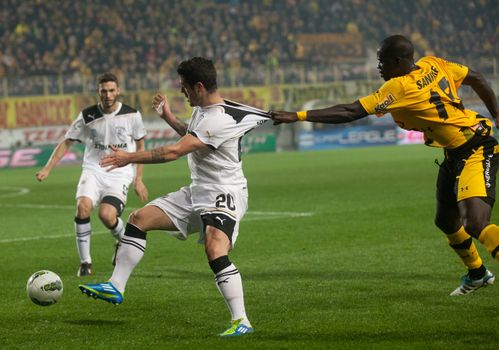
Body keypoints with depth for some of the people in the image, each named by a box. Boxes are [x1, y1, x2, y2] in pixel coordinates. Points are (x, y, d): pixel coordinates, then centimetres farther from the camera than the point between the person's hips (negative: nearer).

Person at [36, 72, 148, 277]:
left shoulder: (132, 115, -1)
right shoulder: (87, 116, 0)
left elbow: (140, 146, 12)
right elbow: (67, 143, 7)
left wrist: (138, 180, 8)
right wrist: (47, 169, -4)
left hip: (120, 174, -1)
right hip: (93, 170, 1)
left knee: (107, 215, -25)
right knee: (83, 206, -28)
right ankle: (85, 261, -13)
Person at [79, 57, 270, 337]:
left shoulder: (219, 120, -24)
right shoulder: (202, 109, 8)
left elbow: (175, 152, -27)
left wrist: (130, 158, -21)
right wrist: (169, 117, 24)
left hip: (224, 195, -10)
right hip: (197, 192, 10)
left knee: (215, 252, -32)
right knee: (139, 219, 6)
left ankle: (241, 321, -26)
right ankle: (116, 287, 9)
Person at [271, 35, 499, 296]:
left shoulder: (400, 87, -22)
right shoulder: (433, 64, 1)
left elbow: (350, 113, -23)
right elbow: (476, 79, 13)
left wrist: (298, 116, -22)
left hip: (476, 152, -10)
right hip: (455, 155, 10)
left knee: (475, 223, -25)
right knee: (445, 221, 21)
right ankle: (477, 274, 42)